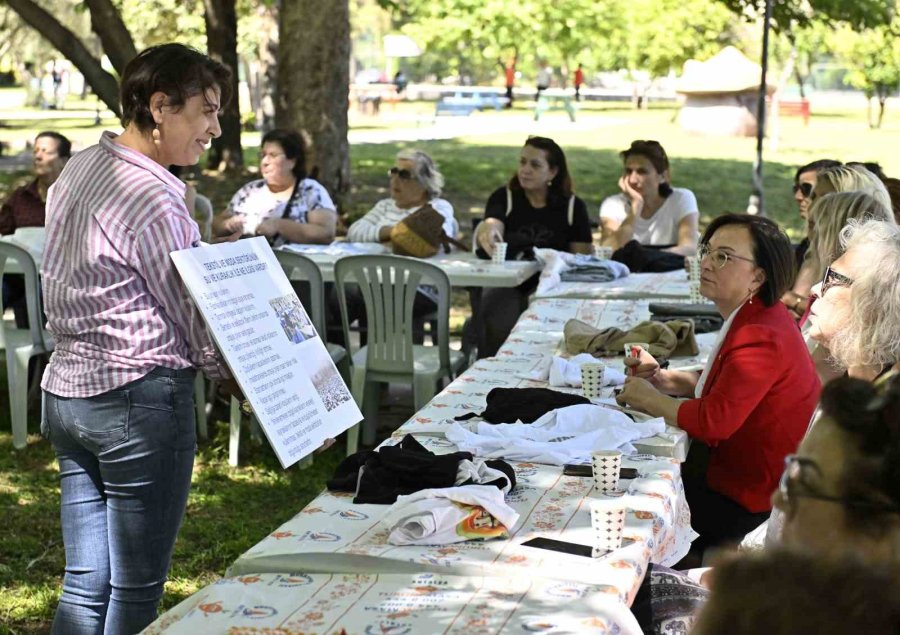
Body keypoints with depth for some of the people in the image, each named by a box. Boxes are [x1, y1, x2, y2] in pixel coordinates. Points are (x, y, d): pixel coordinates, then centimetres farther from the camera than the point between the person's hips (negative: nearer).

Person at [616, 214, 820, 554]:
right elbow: (721, 383, 18)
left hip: (749, 503, -10)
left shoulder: (761, 337, -28)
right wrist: (662, 379, 1)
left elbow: (714, 420, -32)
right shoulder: (754, 317, 7)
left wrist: (649, 399, -16)